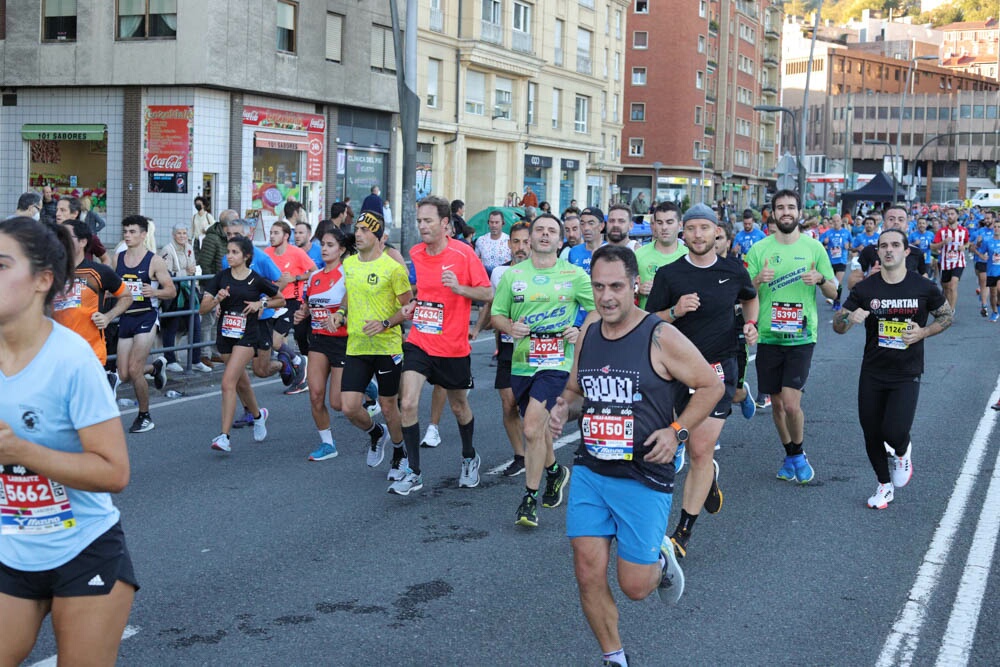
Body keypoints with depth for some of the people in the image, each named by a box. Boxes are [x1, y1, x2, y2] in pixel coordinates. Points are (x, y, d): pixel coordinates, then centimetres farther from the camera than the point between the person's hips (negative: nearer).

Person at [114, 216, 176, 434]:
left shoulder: (154, 261, -6)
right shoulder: (118, 259, 7)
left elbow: (172, 290, -4)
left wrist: (154, 292, -23)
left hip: (146, 317, -5)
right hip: (125, 318, 5)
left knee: (134, 369, -11)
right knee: (124, 375, 4)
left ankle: (144, 416, 8)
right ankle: (156, 366, 36)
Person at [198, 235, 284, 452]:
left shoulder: (257, 280, -5)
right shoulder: (221, 277, 1)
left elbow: (281, 300, 8)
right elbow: (203, 308, -1)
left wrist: (261, 303, -8)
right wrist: (217, 299, -20)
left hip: (246, 336, -5)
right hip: (225, 335, 5)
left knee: (228, 382, -18)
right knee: (240, 382, 20)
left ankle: (224, 436, -19)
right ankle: (258, 415, 48)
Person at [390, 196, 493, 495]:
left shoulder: (463, 254, -12)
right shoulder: (414, 254, 2)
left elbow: (488, 293, -9)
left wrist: (459, 287, -25)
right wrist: (411, 305, 1)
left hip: (453, 346, -3)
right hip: (419, 343, 3)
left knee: (459, 405, 15)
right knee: (408, 403, -12)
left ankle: (470, 458, 41)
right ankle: (414, 473, -1)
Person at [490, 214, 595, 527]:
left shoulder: (575, 275, 1)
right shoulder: (513, 274, 8)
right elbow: (496, 315, 11)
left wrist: (582, 331, -11)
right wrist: (510, 327, -10)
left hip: (556, 362, -4)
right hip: (521, 362, 4)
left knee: (532, 427, -16)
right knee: (538, 428, 16)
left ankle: (529, 498, -4)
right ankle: (555, 472, 45)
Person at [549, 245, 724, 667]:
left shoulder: (661, 338, -12)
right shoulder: (588, 330, 4)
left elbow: (711, 385, -4)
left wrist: (677, 430, -15)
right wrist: (563, 408, -4)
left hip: (644, 477, -4)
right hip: (590, 471, 4)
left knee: (635, 586, 2)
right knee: (589, 575, 0)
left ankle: (660, 559, 39)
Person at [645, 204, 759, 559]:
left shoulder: (734, 272, 3)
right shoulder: (668, 274, -2)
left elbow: (750, 298, 24)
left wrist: (751, 324, 6)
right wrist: (675, 310, -18)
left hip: (719, 369, -1)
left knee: (700, 450, -7)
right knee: (694, 450, 9)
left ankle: (683, 532, 0)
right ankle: (710, 475, 45)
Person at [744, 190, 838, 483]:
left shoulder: (814, 247, 2)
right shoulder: (759, 249, 3)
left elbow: (834, 293, 7)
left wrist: (821, 279, -15)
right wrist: (758, 280, -16)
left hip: (801, 337, -2)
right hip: (768, 336, 2)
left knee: (791, 403, -12)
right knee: (776, 403, 10)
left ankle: (798, 454, 14)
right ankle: (790, 456, 31)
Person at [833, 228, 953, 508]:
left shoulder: (924, 287, -6)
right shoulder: (865, 289, -5)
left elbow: (947, 315, 9)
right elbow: (837, 324, -2)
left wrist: (923, 332, -10)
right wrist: (850, 319, -26)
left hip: (907, 374, -2)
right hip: (872, 374, 2)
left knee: (894, 433, -16)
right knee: (872, 435, 8)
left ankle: (902, 452, 23)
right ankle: (885, 485, 32)